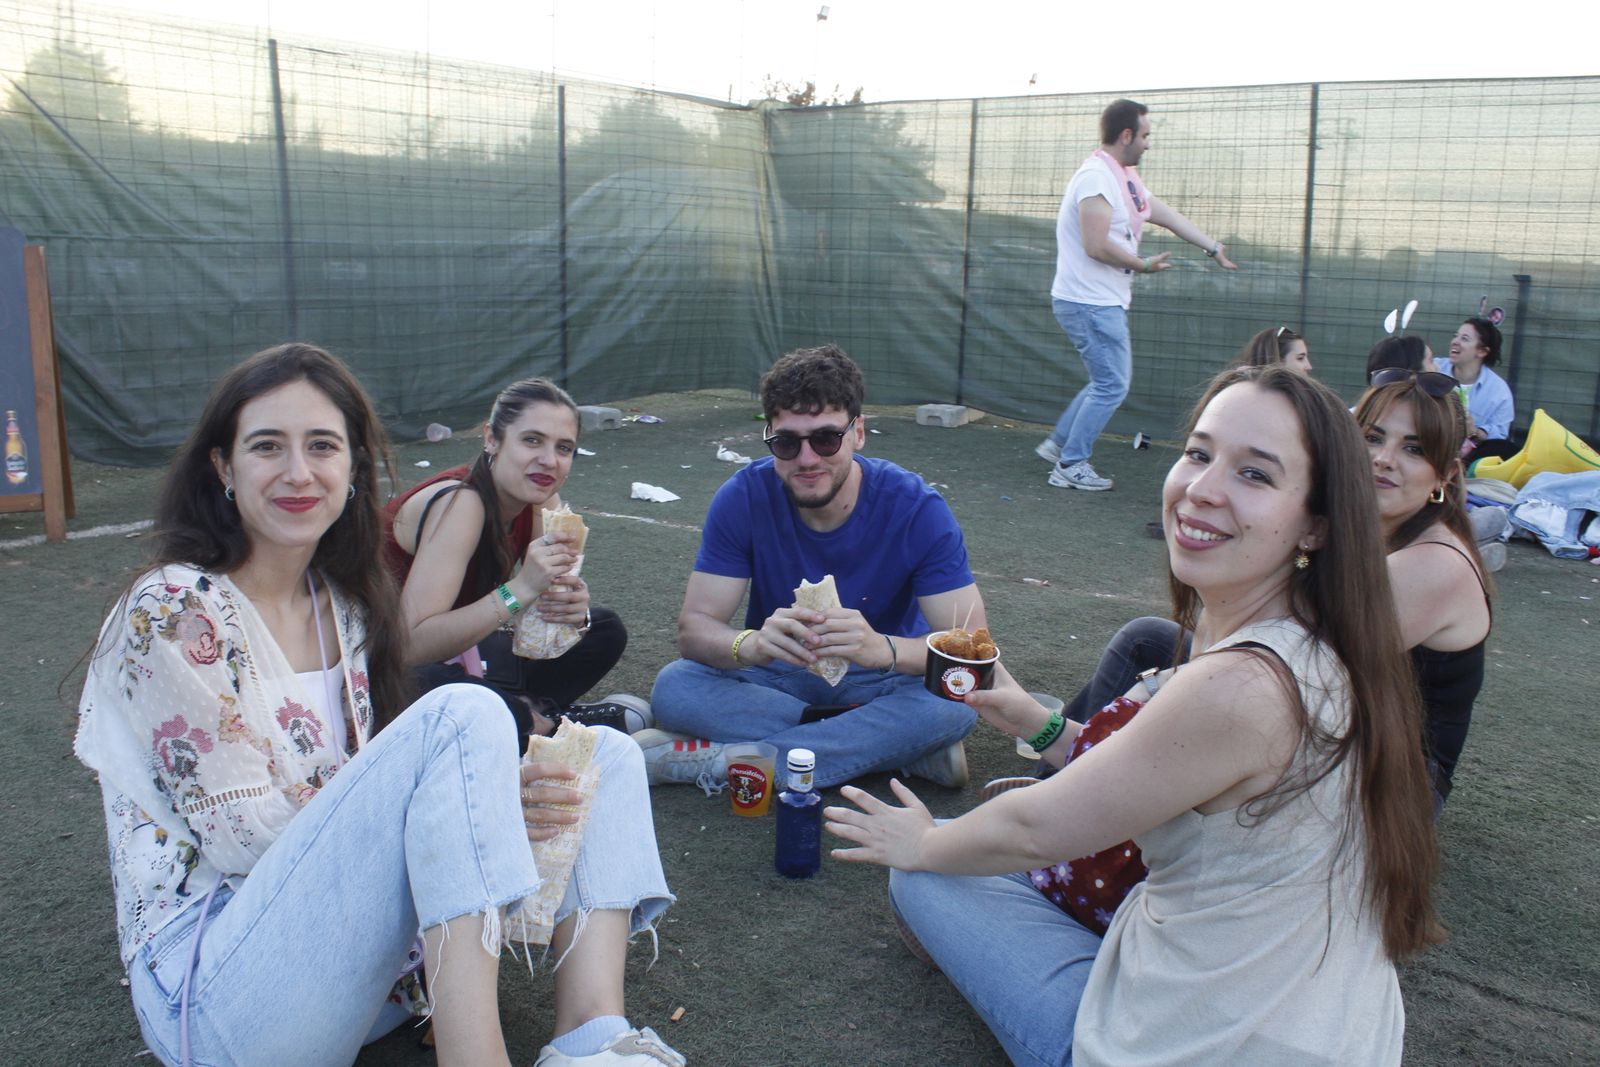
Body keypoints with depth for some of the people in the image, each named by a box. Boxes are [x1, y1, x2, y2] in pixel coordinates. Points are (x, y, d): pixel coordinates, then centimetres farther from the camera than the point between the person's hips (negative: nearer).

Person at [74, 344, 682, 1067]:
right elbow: (251, 837, -14)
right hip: (213, 979, -8)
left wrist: (478, 798, -8)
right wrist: (464, 808, -20)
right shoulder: (175, 613, -11)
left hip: (375, 962, 8)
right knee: (461, 716, -28)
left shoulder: (343, 606, 10)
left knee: (606, 757, -4)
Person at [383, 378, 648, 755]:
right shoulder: (460, 503, -28)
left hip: (453, 648, 8)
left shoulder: (542, 502, -6)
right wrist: (521, 589, -41)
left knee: (605, 632, 8)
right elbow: (414, 643, -36)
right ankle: (544, 725, -9)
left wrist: (573, 609, -28)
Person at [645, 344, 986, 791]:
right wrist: (753, 644, -42)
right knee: (674, 686, -27)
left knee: (956, 698, -33)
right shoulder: (743, 498, -15)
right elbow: (694, 627, -18)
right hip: (778, 678, 2)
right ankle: (909, 751, -24)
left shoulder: (917, 508, -19)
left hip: (880, 682, -1)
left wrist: (884, 648, -45)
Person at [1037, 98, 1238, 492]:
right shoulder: (1097, 176, -18)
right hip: (1089, 302, -10)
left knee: (1109, 382, 18)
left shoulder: (1125, 176, 15)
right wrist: (1144, 264, -10)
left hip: (1106, 302, 10)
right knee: (1111, 386, -5)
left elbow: (1167, 215, 21)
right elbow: (1097, 246, -24)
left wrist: (1215, 248, 23)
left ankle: (1057, 444, 26)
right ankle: (1070, 466, 3)